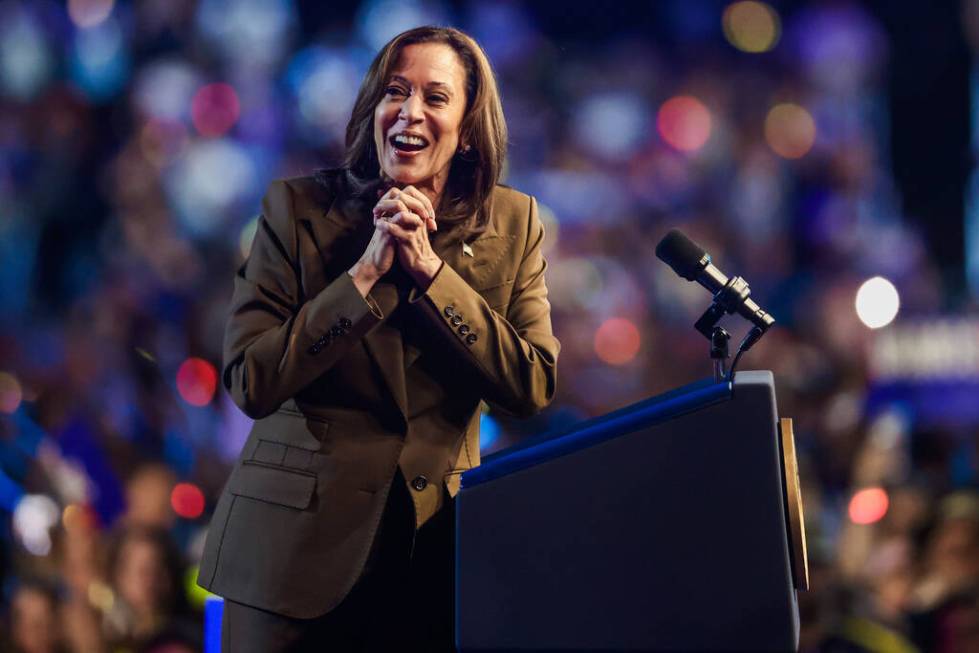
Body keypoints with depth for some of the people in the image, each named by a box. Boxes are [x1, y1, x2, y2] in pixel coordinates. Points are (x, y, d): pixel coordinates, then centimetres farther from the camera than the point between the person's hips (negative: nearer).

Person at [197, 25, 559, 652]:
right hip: (299, 548, -2)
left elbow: (534, 388, -8)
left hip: (439, 550, 2)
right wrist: (367, 273, -18)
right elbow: (251, 385, -12)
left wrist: (429, 269, -14)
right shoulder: (298, 209, -4)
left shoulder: (512, 223, 2)